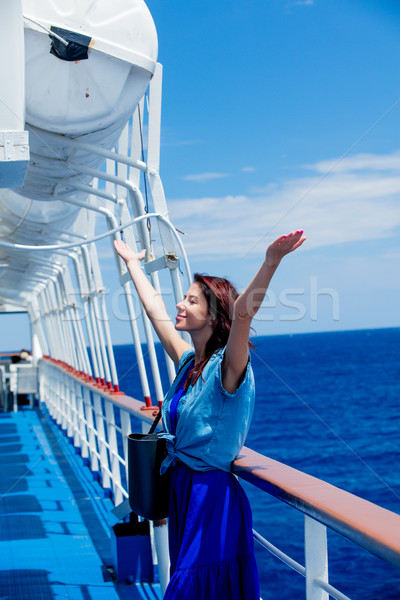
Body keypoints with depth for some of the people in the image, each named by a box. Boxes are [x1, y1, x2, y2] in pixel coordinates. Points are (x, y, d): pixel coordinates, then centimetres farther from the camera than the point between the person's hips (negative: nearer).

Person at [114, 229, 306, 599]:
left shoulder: (226, 368, -15)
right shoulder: (188, 361, 6)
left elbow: (242, 315, -34)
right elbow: (155, 310, 18)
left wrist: (271, 263, -48)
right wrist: (132, 263, 28)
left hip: (213, 494, -8)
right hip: (182, 489, 8)